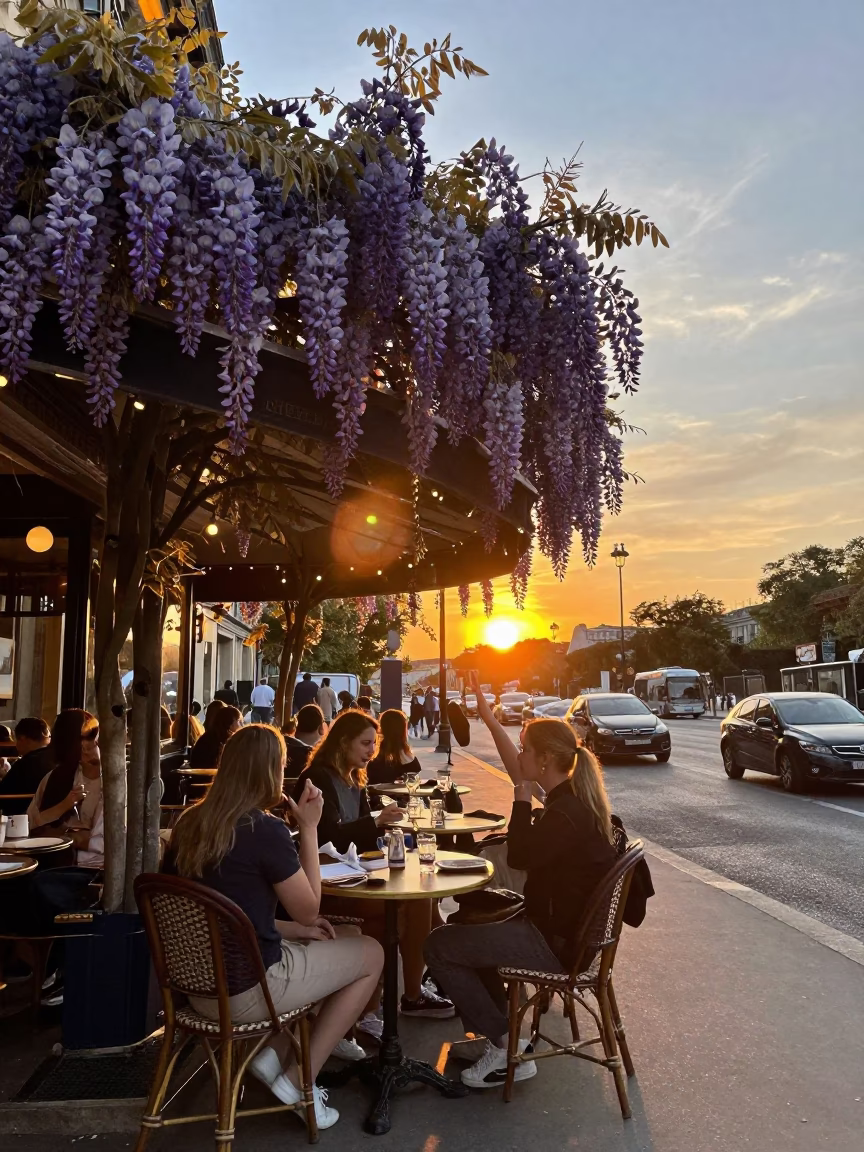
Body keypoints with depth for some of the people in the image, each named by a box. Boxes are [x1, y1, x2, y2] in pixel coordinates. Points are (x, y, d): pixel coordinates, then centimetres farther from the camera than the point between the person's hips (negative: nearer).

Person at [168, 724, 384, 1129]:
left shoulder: (190, 822, 0)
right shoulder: (266, 830, -22)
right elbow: (309, 910, -9)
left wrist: (291, 929, 10)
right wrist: (309, 826, -7)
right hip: (244, 990, -7)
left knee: (310, 946, 27)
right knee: (371, 954, 11)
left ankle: (273, 1050, 15)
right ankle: (298, 1081, 12)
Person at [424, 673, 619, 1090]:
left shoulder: (568, 813, -26)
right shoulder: (572, 797, 3)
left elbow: (519, 855, -16)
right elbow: (518, 772, 16)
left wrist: (522, 797, -10)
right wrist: (488, 717, 18)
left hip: (557, 943, -10)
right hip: (562, 926, 10)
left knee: (438, 946, -8)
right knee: (469, 921, 26)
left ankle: (506, 1047, 1)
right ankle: (497, 1031, 24)